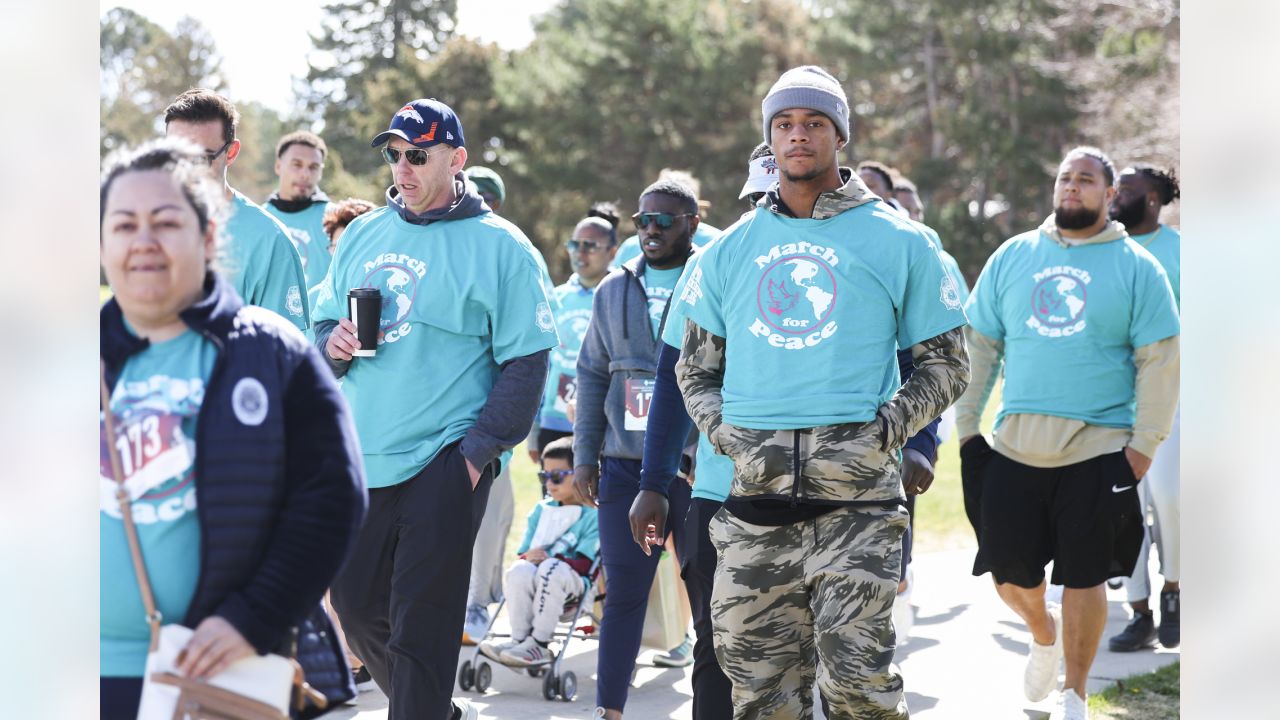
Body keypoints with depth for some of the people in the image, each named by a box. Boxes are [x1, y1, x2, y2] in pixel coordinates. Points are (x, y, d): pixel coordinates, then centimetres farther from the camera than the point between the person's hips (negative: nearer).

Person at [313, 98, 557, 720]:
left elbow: (525, 363, -6)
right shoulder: (363, 234, 12)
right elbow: (324, 321, 20)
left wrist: (479, 451, -14)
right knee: (358, 608, 13)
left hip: (444, 463, -6)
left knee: (421, 628, -6)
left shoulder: (500, 247, -4)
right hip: (360, 459, 6)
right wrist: (333, 344, -4)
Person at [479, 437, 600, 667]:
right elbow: (522, 552, 16)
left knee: (552, 569, -38)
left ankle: (539, 645, -31)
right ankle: (519, 640, -27)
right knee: (518, 571, -31)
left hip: (571, 583, -4)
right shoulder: (540, 510, 20)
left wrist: (547, 559, -19)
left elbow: (583, 564, -6)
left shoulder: (592, 515, 3)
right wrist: (528, 557, -9)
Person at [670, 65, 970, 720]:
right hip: (755, 492, 3)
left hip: (856, 492, -3)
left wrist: (886, 427, -5)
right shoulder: (733, 249, 16)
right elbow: (694, 366, 23)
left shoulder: (896, 242, 7)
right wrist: (723, 432, 5)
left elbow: (946, 364, 10)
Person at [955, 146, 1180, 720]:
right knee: (1010, 575, 5)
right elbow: (980, 344, 12)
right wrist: (966, 425, 7)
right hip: (1014, 450, 3)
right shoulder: (1012, 257, 9)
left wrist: (1144, 445, -7)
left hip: (1097, 452, -2)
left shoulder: (1136, 268, 2)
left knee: (1084, 579, 1)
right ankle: (1044, 634, 37)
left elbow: (1159, 361, 0)